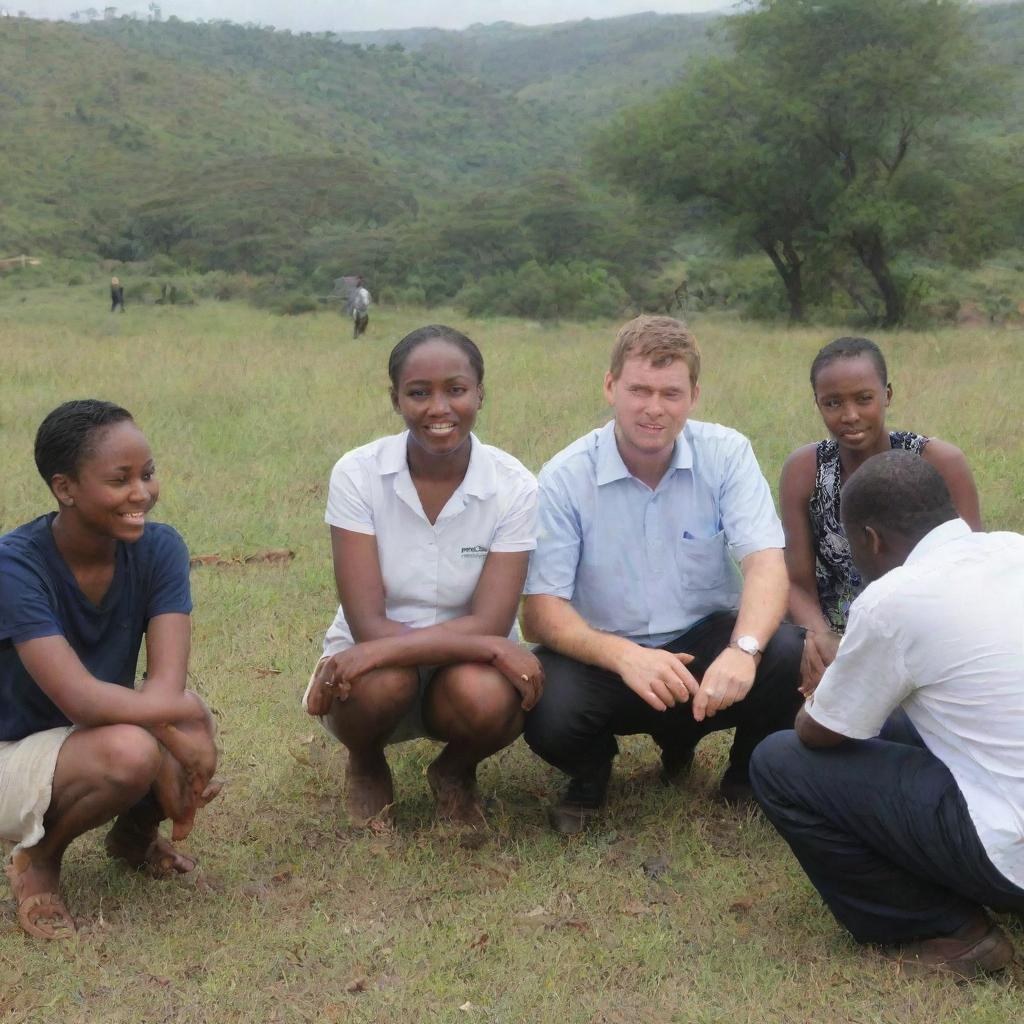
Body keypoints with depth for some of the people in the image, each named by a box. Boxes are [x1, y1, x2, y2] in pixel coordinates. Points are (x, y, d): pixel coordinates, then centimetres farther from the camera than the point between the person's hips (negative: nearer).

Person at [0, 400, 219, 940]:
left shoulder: (159, 549, -12)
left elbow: (165, 685, -21)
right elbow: (81, 698, -34)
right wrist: (186, 711, -30)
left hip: (93, 736, 5)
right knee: (130, 749, -35)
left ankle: (133, 835, 8)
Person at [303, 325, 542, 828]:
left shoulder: (514, 487, -14)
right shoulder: (358, 474, -15)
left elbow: (488, 625, -21)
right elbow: (368, 625, -21)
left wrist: (375, 651, -32)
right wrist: (492, 648, -29)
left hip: (468, 667, 0)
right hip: (375, 668, 0)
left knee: (486, 695, -34)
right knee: (382, 683, -34)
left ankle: (455, 771, 4)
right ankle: (365, 765, 4)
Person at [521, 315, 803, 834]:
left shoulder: (726, 454, -7)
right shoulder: (564, 478, -10)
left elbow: (766, 562, -18)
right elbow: (540, 610, -14)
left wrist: (743, 649, -40)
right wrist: (624, 656, -34)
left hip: (708, 638, 2)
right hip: (606, 653, -1)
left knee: (787, 655, -29)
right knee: (548, 713, -33)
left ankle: (748, 775, 5)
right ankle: (592, 770, 8)